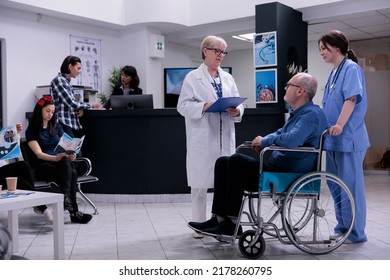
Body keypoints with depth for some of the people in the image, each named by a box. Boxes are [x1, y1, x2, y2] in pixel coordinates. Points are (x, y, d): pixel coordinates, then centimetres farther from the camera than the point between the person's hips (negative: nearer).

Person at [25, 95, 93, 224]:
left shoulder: (57, 127, 19)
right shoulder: (31, 130, 2)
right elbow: (39, 154, -11)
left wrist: (70, 154, -14)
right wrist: (56, 158, -30)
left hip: (60, 162, 4)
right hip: (43, 166, -4)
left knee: (66, 161, -35)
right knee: (71, 173, -35)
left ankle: (66, 198, -42)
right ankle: (74, 211, -42)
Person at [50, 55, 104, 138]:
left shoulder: (67, 82, 19)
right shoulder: (58, 80, -7)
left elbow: (74, 101, 22)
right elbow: (71, 102, -14)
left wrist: (81, 109, -2)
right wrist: (92, 106, -6)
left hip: (71, 124, 8)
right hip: (63, 123, -8)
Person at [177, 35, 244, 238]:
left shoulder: (228, 78, 16)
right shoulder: (192, 77, 2)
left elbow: (238, 103, 11)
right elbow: (183, 106, -6)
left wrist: (236, 110, -11)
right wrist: (204, 106, -21)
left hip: (225, 138, 4)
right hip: (202, 138, -4)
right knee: (200, 181, 1)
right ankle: (199, 225, 11)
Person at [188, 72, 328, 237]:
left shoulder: (311, 114, -14)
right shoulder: (297, 112, 18)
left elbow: (291, 140, -30)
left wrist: (265, 141, -11)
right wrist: (263, 141, 10)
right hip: (277, 167, 10)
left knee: (237, 161, -24)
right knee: (223, 162, 1)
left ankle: (231, 223, -18)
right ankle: (219, 218, -4)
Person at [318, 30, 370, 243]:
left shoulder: (351, 68, -9)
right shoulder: (333, 73, 17)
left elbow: (352, 98, -21)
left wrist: (339, 125, -29)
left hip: (348, 137, -9)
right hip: (333, 138, 9)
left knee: (351, 185, -4)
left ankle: (356, 232, 6)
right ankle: (342, 227, 24)